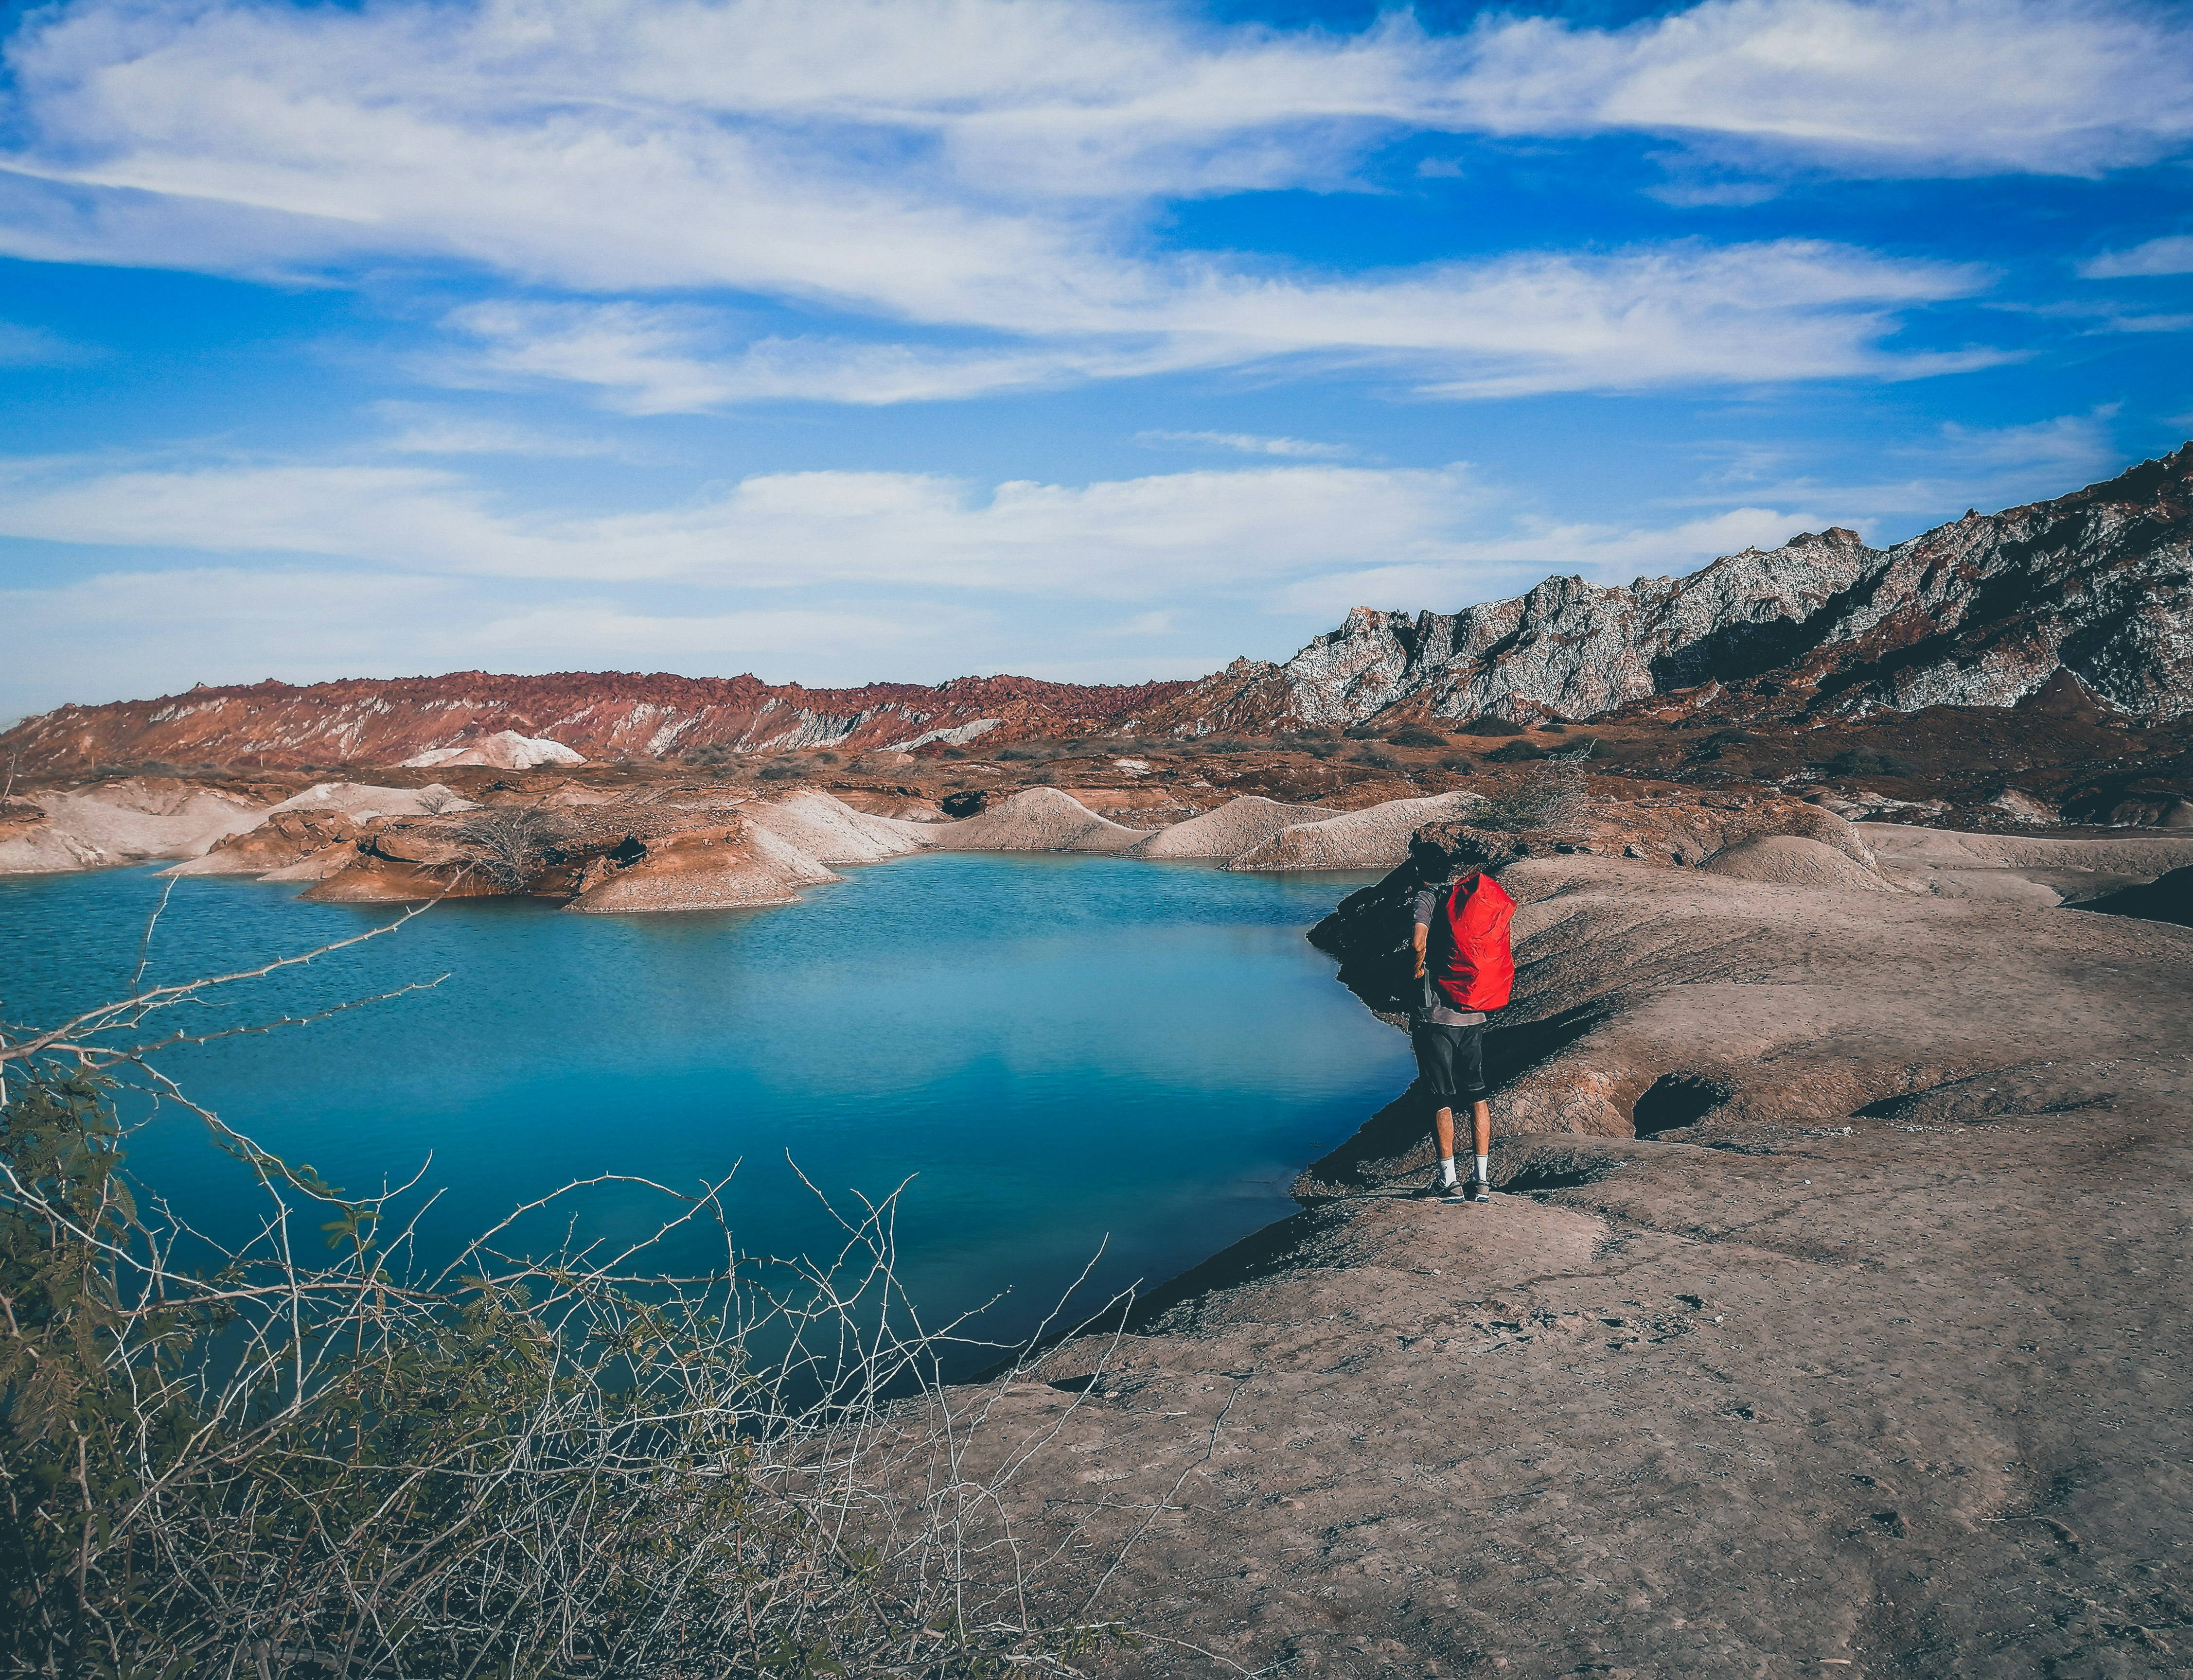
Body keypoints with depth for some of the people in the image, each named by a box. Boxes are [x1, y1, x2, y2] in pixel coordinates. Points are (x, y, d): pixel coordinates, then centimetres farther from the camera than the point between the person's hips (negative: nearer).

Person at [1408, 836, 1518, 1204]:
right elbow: (1500, 950, 10)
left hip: (1436, 1017, -5)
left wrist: (1418, 967, -5)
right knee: (1478, 1096, 12)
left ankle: (1448, 1182, 6)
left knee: (1441, 1100, 3)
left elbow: (1420, 942, -24)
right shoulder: (1477, 896, 9)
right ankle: (1482, 1180, 14)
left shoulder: (1428, 896, -7)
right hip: (1474, 1015, 5)